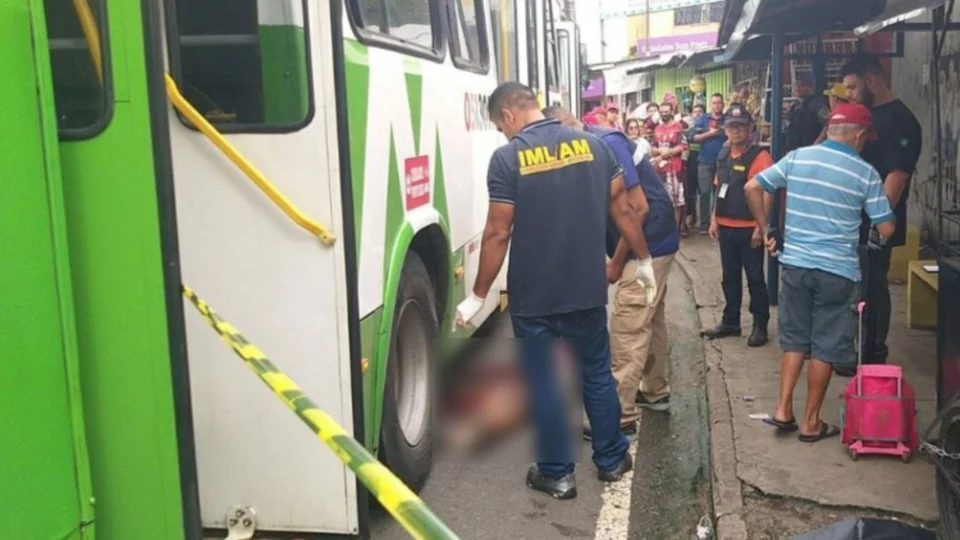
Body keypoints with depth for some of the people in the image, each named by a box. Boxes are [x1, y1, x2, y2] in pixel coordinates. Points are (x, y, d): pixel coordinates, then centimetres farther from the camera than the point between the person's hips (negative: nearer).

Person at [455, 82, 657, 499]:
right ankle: (611, 460, 31)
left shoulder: (508, 158, -12)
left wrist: (478, 296, -6)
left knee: (541, 382, 10)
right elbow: (622, 209, 5)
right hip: (587, 287, 4)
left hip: (533, 294, -4)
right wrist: (644, 260, 17)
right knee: (597, 373, 18)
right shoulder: (592, 144, 1)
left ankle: (556, 473, 19)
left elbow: (498, 234, -13)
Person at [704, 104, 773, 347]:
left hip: (749, 228, -7)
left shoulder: (759, 156, -13)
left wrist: (761, 226, -19)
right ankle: (730, 321, 26)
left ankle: (760, 326, 13)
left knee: (754, 277, 2)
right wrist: (714, 219, 11)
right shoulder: (724, 154, 9)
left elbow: (767, 193, -16)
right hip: (726, 226, 7)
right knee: (730, 276, 15)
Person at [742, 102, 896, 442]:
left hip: (795, 264, 3)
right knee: (825, 347, 7)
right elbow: (886, 229, -4)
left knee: (794, 339, 17)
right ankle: (811, 422, 16)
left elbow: (752, 188, 2)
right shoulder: (866, 173, -6)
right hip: (838, 271, -3)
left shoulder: (797, 157, 1)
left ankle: (783, 410, 14)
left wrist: (767, 230, 11)